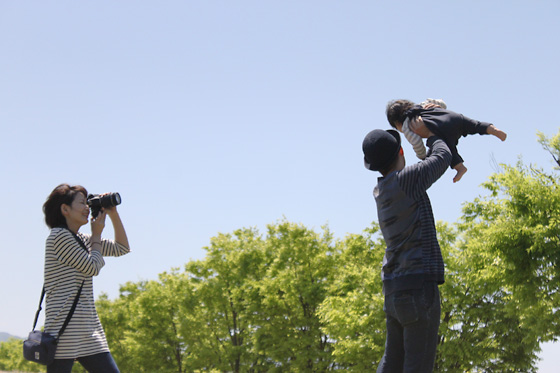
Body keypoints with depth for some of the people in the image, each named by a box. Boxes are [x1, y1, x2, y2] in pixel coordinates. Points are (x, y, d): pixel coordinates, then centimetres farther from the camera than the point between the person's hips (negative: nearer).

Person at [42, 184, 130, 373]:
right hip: (64, 327, -9)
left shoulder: (81, 239, 18)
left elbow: (121, 248, 23)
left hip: (87, 328, 9)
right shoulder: (59, 236, -9)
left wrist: (113, 214, 14)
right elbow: (93, 267, -11)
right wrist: (97, 234, 3)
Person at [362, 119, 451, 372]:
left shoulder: (379, 192, 14)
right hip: (420, 284, -8)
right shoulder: (405, 179, -10)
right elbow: (443, 157, 7)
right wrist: (429, 136, 25)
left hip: (394, 291, 8)